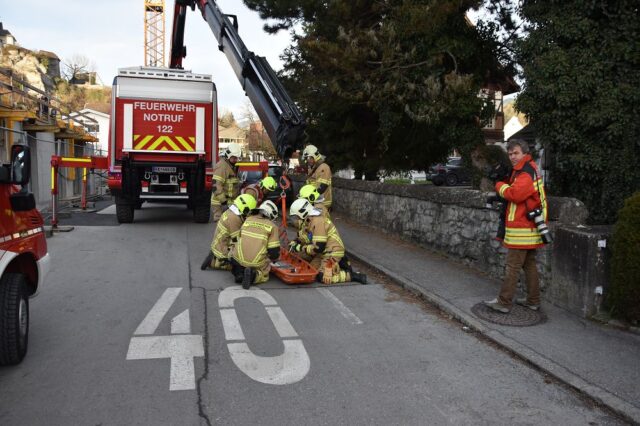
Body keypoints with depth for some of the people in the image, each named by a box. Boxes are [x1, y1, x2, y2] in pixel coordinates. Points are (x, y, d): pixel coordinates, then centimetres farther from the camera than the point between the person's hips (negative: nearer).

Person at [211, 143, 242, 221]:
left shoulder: (232, 166, 16)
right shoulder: (222, 166, -16)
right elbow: (216, 185, -23)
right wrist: (223, 200, -25)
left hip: (230, 202, 10)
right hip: (220, 203, -10)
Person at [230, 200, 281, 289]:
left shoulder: (248, 220, 11)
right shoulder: (272, 226, -1)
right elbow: (274, 250, -2)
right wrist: (274, 258, 22)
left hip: (239, 258, 2)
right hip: (257, 263, -2)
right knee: (263, 276, 24)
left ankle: (239, 273, 4)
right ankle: (253, 275, -10)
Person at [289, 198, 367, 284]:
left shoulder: (318, 222, -24)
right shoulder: (308, 221, 7)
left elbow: (318, 247, -26)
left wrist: (300, 247, -18)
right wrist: (293, 244, 3)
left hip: (332, 252, -10)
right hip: (324, 252, 10)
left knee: (323, 277, -17)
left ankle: (351, 275, -9)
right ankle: (337, 264, 15)